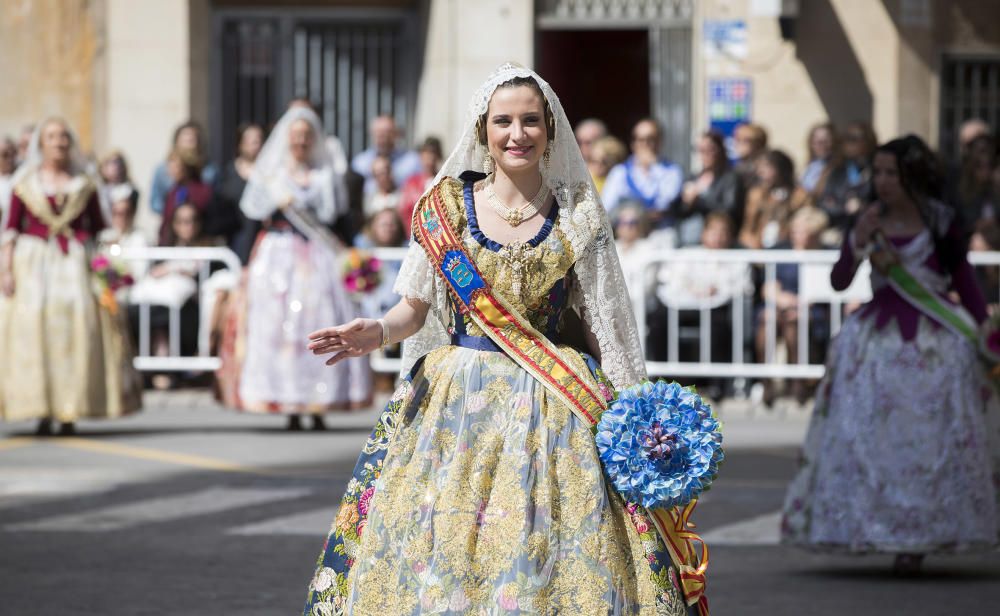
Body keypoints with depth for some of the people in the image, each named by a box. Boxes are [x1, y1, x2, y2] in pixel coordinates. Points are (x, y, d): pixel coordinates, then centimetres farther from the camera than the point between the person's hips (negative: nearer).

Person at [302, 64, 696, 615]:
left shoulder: (575, 217, 4)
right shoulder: (447, 206, 3)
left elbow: (597, 322, 8)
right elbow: (415, 307, 8)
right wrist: (378, 332, -12)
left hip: (552, 405, 0)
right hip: (456, 399, 0)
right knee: (440, 542, -4)